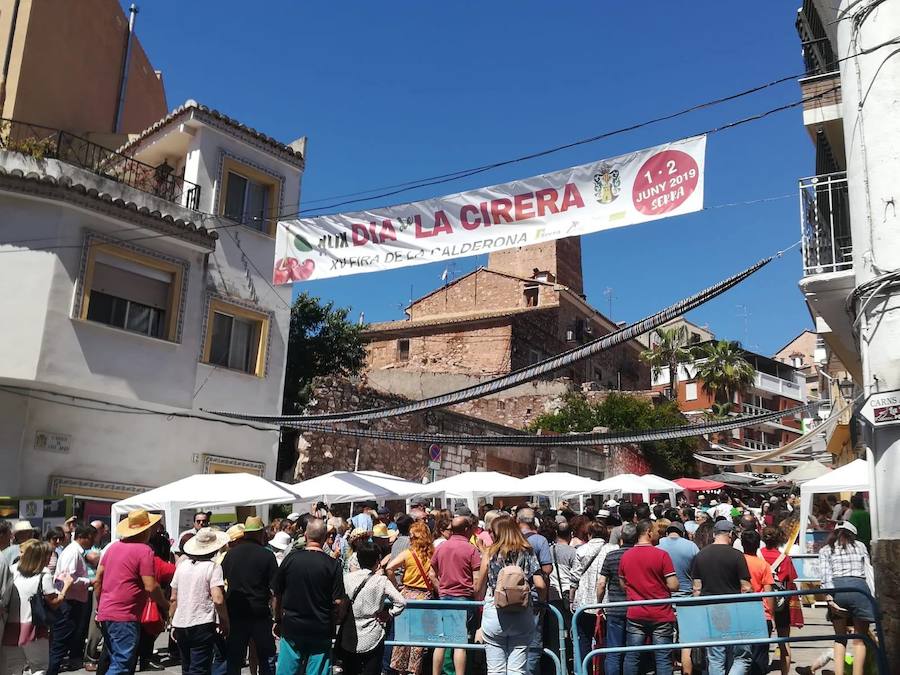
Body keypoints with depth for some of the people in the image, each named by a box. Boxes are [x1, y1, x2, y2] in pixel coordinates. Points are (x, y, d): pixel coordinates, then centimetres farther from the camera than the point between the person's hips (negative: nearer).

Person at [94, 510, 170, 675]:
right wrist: (166, 605, 0)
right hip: (125, 617, -8)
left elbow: (97, 580, 14)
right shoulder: (144, 550, -12)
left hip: (106, 612, 8)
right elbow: (150, 587, -16)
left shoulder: (114, 547, 10)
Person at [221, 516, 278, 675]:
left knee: (234, 658, 11)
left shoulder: (231, 553, 2)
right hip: (259, 613, -3)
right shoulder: (267, 555, -9)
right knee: (266, 658, 9)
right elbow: (274, 590, -11)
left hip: (234, 613, 3)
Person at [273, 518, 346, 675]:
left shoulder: (291, 559, -5)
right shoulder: (333, 565, -11)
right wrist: (338, 620, 7)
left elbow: (276, 595, 2)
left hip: (291, 627, 2)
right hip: (321, 631, -1)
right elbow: (338, 601, -12)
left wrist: (278, 621, 15)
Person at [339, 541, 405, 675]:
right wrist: (388, 614, 0)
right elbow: (401, 602, -14)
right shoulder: (382, 581, -9)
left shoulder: (347, 578, -5)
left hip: (348, 640, 2)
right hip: (372, 641, -2)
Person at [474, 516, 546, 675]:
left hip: (494, 616, -1)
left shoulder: (490, 554, -1)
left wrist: (481, 602, 23)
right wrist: (540, 603, 14)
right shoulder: (528, 553, 3)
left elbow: (479, 589, 3)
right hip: (523, 618, 1)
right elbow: (540, 585, -6)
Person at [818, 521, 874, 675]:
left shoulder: (825, 550, 17)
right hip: (859, 586, -1)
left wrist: (829, 598, -6)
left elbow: (825, 575, 2)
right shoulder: (859, 545, 20)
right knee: (859, 639, 8)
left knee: (840, 638, 14)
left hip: (836, 587, 1)